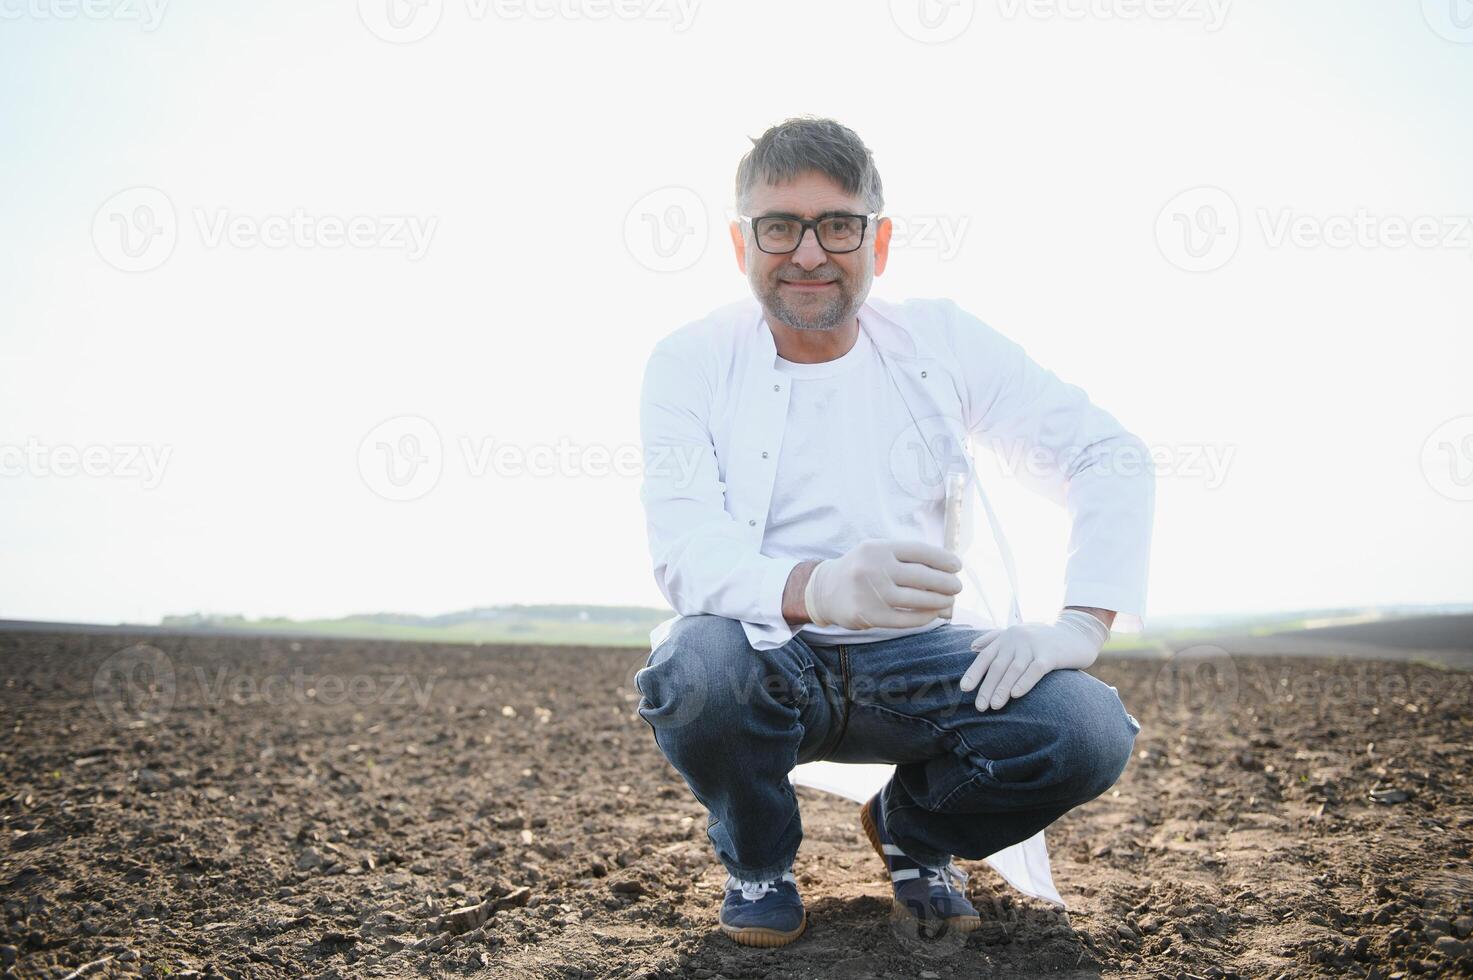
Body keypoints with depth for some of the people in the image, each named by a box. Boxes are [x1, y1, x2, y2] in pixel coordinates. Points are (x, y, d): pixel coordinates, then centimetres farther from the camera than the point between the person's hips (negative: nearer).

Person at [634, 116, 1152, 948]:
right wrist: (812, 589, -42)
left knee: (1090, 729, -24)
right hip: (764, 657, -1)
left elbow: (1112, 457, 2)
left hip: (908, 659, 2)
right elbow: (685, 552, -19)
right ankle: (757, 856, 1)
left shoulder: (940, 341, 1)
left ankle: (914, 828, 11)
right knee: (699, 665, -36)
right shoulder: (690, 363, -6)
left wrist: (1083, 623, -14)